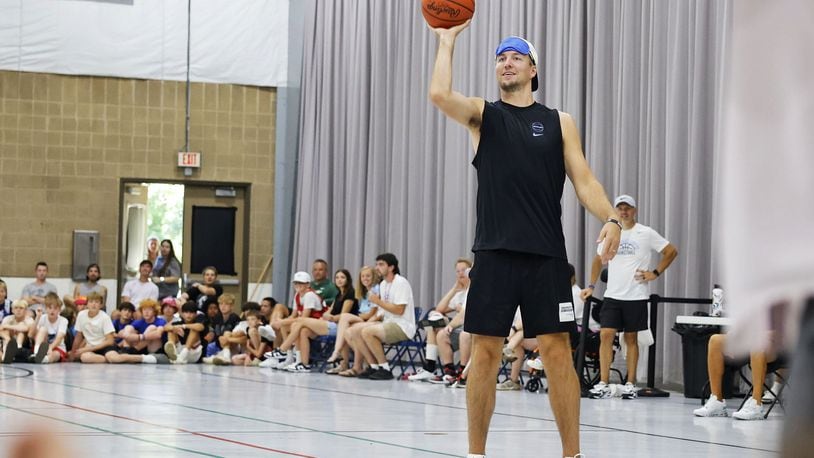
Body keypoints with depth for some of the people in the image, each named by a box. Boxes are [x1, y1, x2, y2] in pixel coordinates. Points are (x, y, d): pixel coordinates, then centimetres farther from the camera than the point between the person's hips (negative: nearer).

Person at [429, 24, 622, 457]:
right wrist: (447, 41, -3)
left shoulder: (559, 123, 11)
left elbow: (584, 180, 5)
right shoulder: (483, 115, 9)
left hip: (546, 254, 0)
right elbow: (439, 94, -11)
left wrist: (610, 218, -12)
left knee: (557, 349, -3)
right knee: (485, 351, 2)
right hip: (494, 253, 0)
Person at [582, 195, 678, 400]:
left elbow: (671, 251, 3)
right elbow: (599, 260, 18)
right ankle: (603, 384, -7)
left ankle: (630, 384, 11)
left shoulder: (646, 233, -2)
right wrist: (591, 286, 10)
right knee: (606, 335, -8)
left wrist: (655, 273, -3)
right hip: (612, 295, 2)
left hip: (636, 296, -2)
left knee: (631, 338, 4)